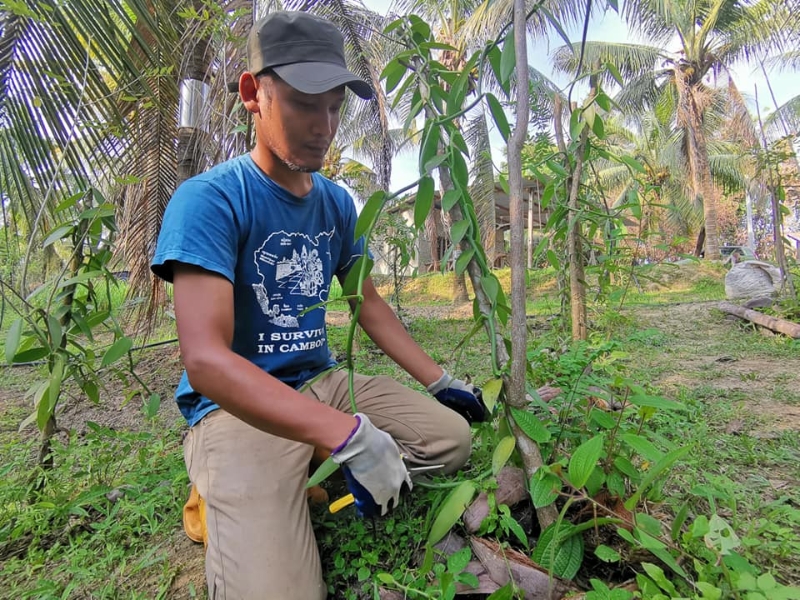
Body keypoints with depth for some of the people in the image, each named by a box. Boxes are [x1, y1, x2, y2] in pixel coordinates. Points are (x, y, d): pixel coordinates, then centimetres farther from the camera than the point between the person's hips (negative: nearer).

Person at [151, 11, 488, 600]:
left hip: (322, 382, 7)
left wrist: (439, 379, 8)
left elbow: (369, 304, 13)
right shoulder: (209, 199, -16)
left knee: (453, 435, -3)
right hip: (236, 406, -6)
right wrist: (350, 435, -34)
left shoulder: (337, 203, 5)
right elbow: (205, 360, -26)